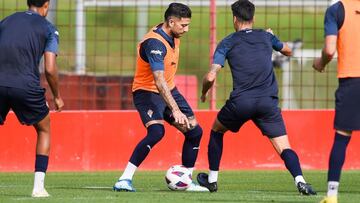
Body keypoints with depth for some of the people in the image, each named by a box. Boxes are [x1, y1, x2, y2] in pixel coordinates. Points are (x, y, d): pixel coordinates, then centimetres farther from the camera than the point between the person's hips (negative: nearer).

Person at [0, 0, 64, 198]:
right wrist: (57, 96, 15)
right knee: (44, 130, 20)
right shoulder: (48, 29, 9)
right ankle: (38, 186, 10)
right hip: (26, 86, -2)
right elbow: (50, 70, 1)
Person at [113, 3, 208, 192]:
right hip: (147, 91, -9)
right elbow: (159, 81, -37)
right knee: (156, 131, -31)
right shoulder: (155, 43, -28)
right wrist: (175, 110, -44)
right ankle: (125, 179, -28)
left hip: (168, 91, 9)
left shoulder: (173, 36, 1)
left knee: (195, 131, 5)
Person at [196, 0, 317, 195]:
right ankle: (300, 181, -30)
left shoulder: (227, 43, 7)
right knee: (284, 148, -3)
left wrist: (204, 92, 19)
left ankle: (212, 179, 32)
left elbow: (211, 77, -2)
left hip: (240, 102, -1)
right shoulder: (266, 37, 15)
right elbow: (288, 51, 36)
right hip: (268, 102, 1)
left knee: (216, 130, 27)